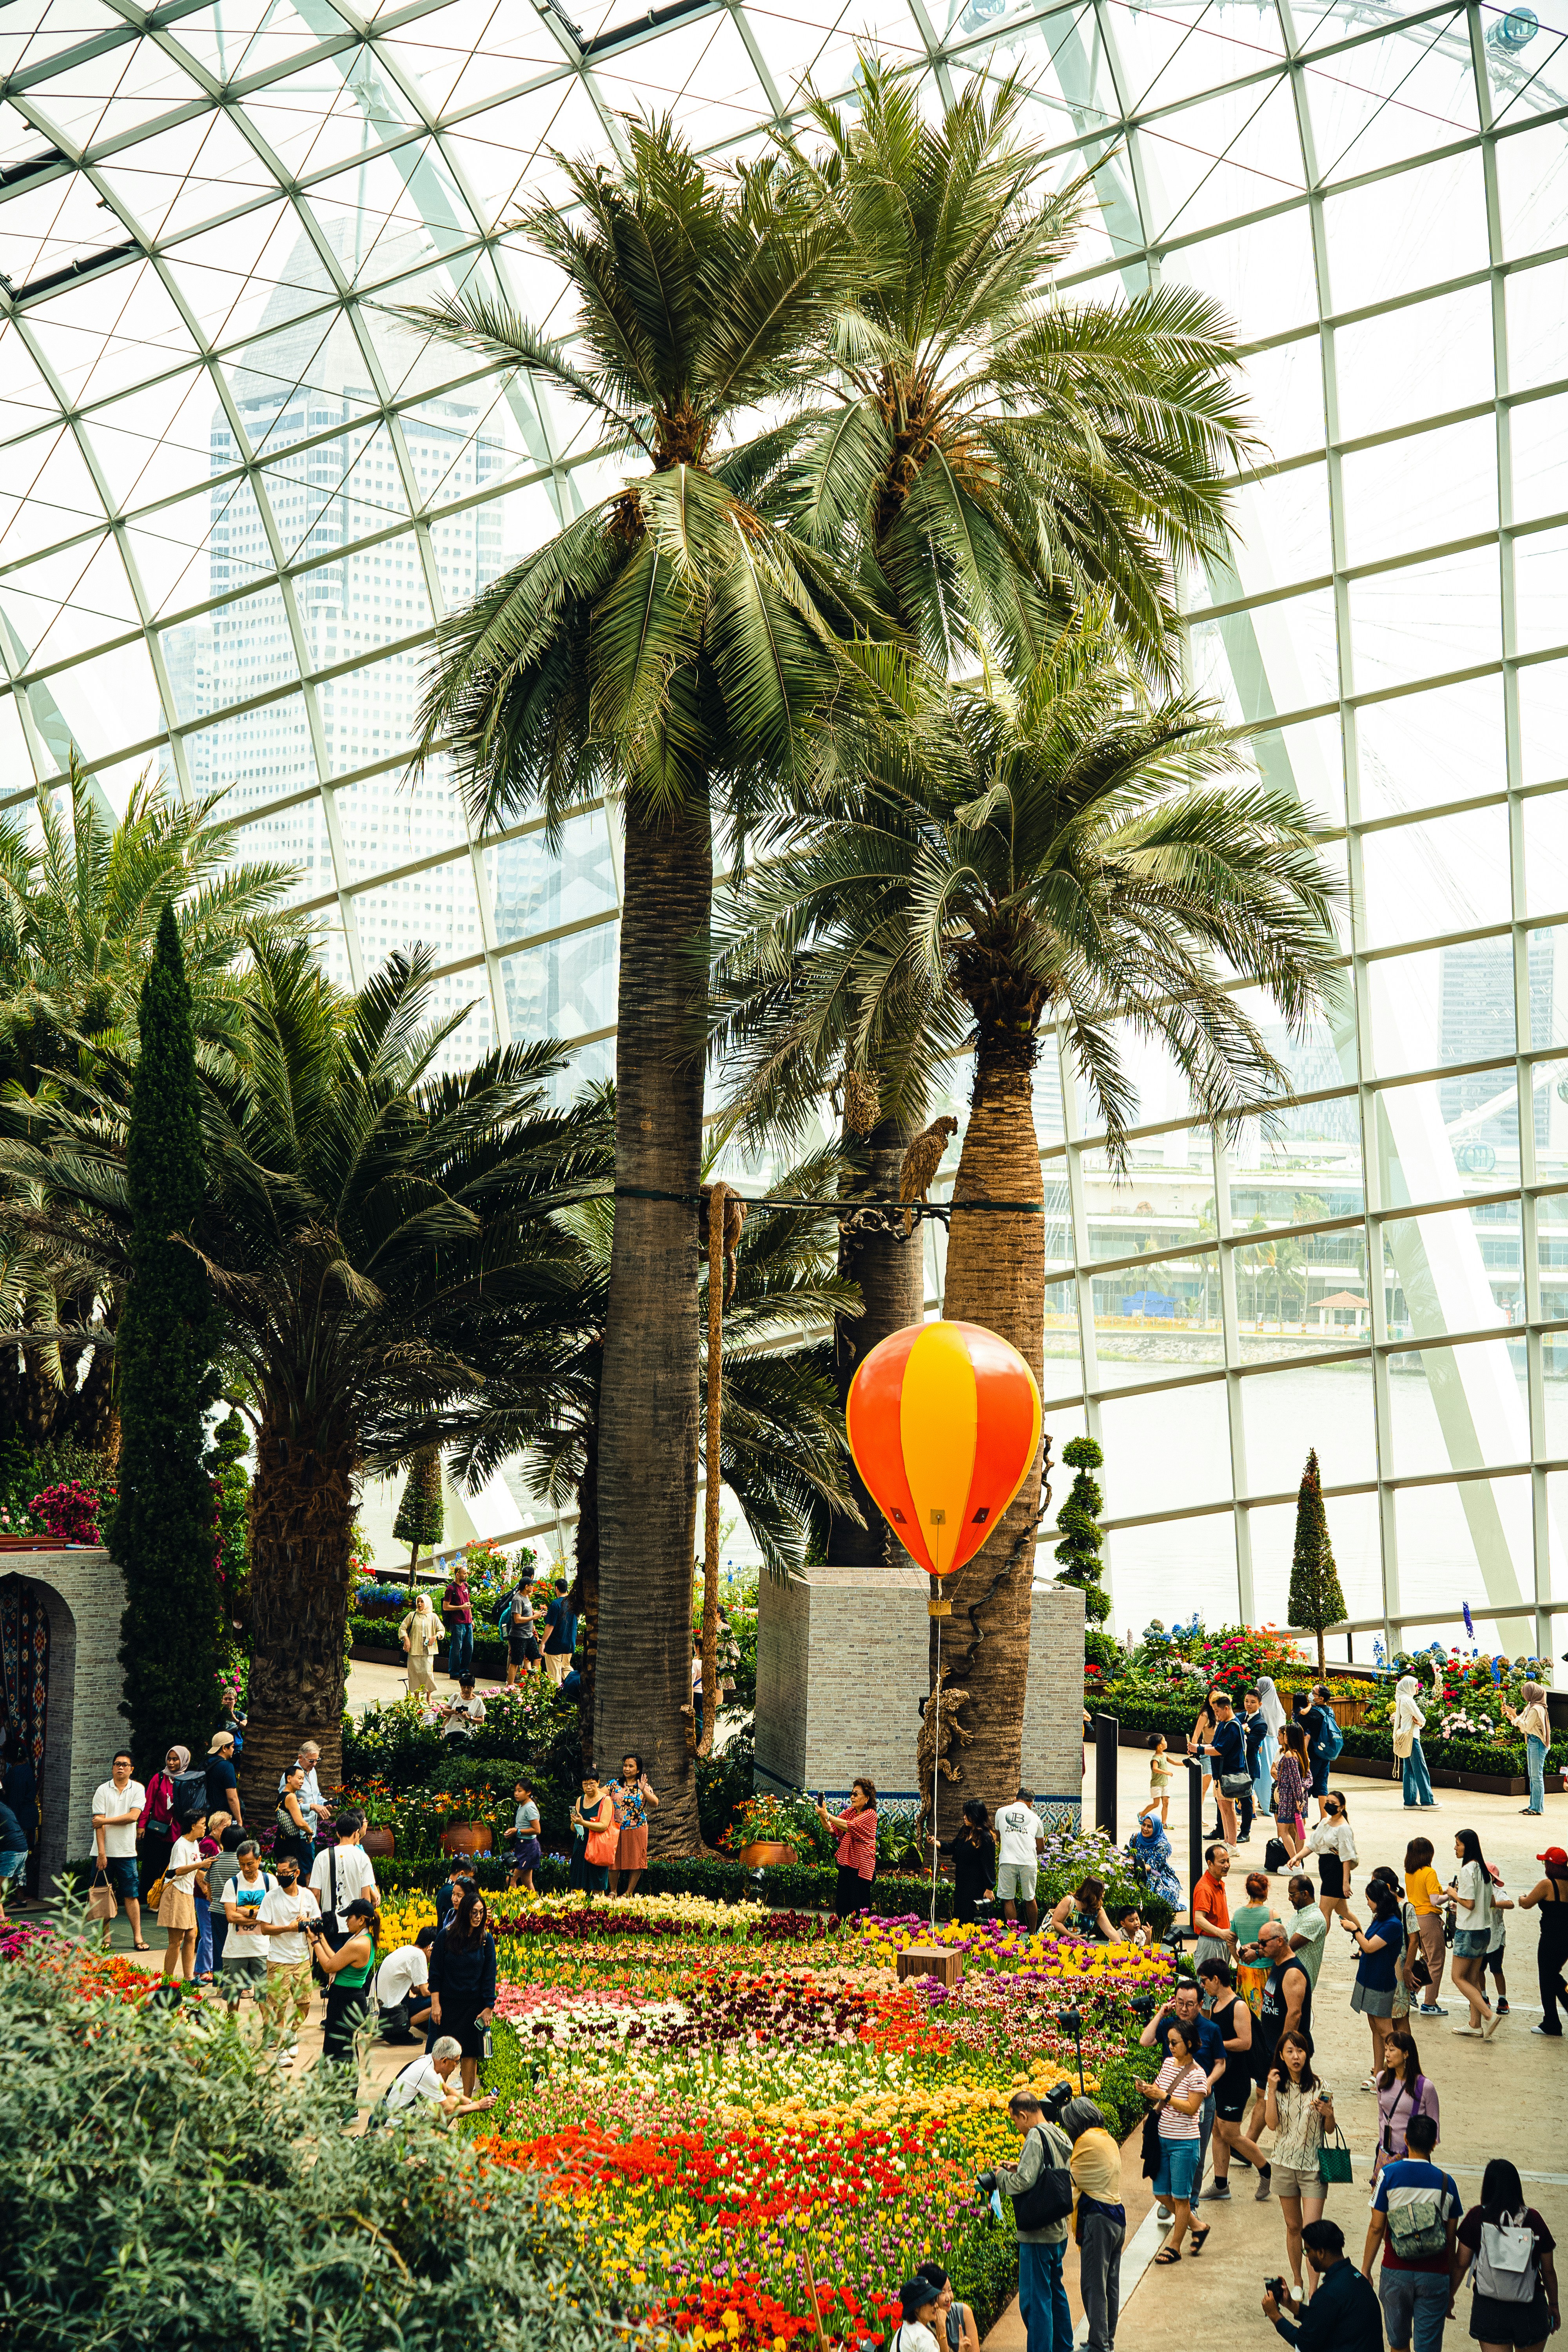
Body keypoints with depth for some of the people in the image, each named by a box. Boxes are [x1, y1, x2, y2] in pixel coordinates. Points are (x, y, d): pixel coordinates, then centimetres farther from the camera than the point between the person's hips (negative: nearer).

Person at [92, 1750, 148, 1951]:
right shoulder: (103, 1790, 0)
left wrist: (105, 1820, -12)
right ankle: (105, 1938, 10)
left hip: (126, 1852, 0)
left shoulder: (138, 1789, 2)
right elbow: (99, 1824, -6)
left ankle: (137, 1938, 1)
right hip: (105, 1851, 0)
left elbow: (133, 1816, -12)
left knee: (132, 1895, 0)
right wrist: (102, 1853, -13)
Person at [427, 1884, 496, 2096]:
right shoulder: (446, 1936, -5)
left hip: (473, 2005, 1)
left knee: (470, 2055, 5)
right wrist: (435, 2003, -6)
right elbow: (435, 1972, -1)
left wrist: (489, 2007, -3)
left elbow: (490, 1975, 1)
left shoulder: (486, 1939, -2)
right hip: (447, 2004, -1)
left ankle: (467, 2101, 14)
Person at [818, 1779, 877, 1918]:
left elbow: (850, 1826, -22)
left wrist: (828, 1816, -23)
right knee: (842, 1906, 9)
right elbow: (832, 1829, 8)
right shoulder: (850, 1812, 13)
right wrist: (822, 1817, -10)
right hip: (846, 1864, 7)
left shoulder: (871, 1814, -9)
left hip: (861, 1867, -7)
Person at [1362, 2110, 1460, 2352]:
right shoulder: (1446, 2182, -2)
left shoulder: (1389, 2174, -7)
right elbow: (1451, 2238, 4)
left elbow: (1376, 2228, -6)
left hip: (1396, 2273, 0)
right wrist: (1451, 2287, 14)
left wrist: (1365, 2271, 4)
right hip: (1435, 2276, 1)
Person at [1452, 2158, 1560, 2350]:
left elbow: (1461, 2264, -3)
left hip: (1489, 2308, -1)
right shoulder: (1533, 2218, -5)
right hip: (1530, 2310, 1)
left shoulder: (1477, 2216, -8)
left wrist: (1450, 2296, 13)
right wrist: (1553, 2305, 19)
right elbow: (1548, 2270, 3)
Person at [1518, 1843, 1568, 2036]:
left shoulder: (1547, 1884, -15)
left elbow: (1526, 1904, -6)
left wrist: (1522, 1898, 15)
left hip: (1551, 1939, -7)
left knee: (1547, 1980, 5)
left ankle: (1551, 2024, 10)